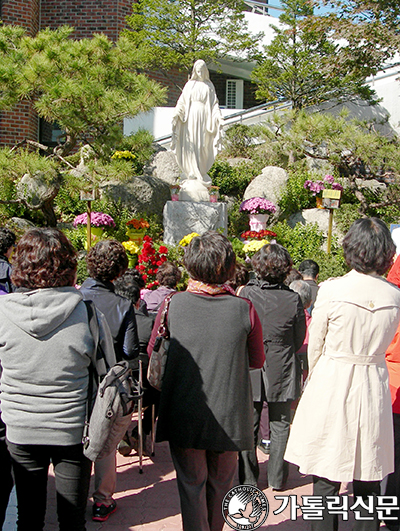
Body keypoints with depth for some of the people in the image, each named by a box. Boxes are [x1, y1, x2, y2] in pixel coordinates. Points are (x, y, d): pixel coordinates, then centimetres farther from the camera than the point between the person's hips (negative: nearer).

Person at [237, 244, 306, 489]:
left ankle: (247, 477, 22)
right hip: (282, 370, 0)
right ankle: (277, 478, 23)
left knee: (248, 425, 13)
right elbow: (299, 339, -2)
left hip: (251, 368, 0)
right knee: (280, 425, 14)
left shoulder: (246, 293, -13)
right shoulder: (294, 298, -12)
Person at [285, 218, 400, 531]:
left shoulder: (332, 290, -12)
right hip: (373, 387, 4)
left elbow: (315, 345, -2)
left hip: (332, 384, -3)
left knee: (327, 479, 7)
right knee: (368, 479, 15)